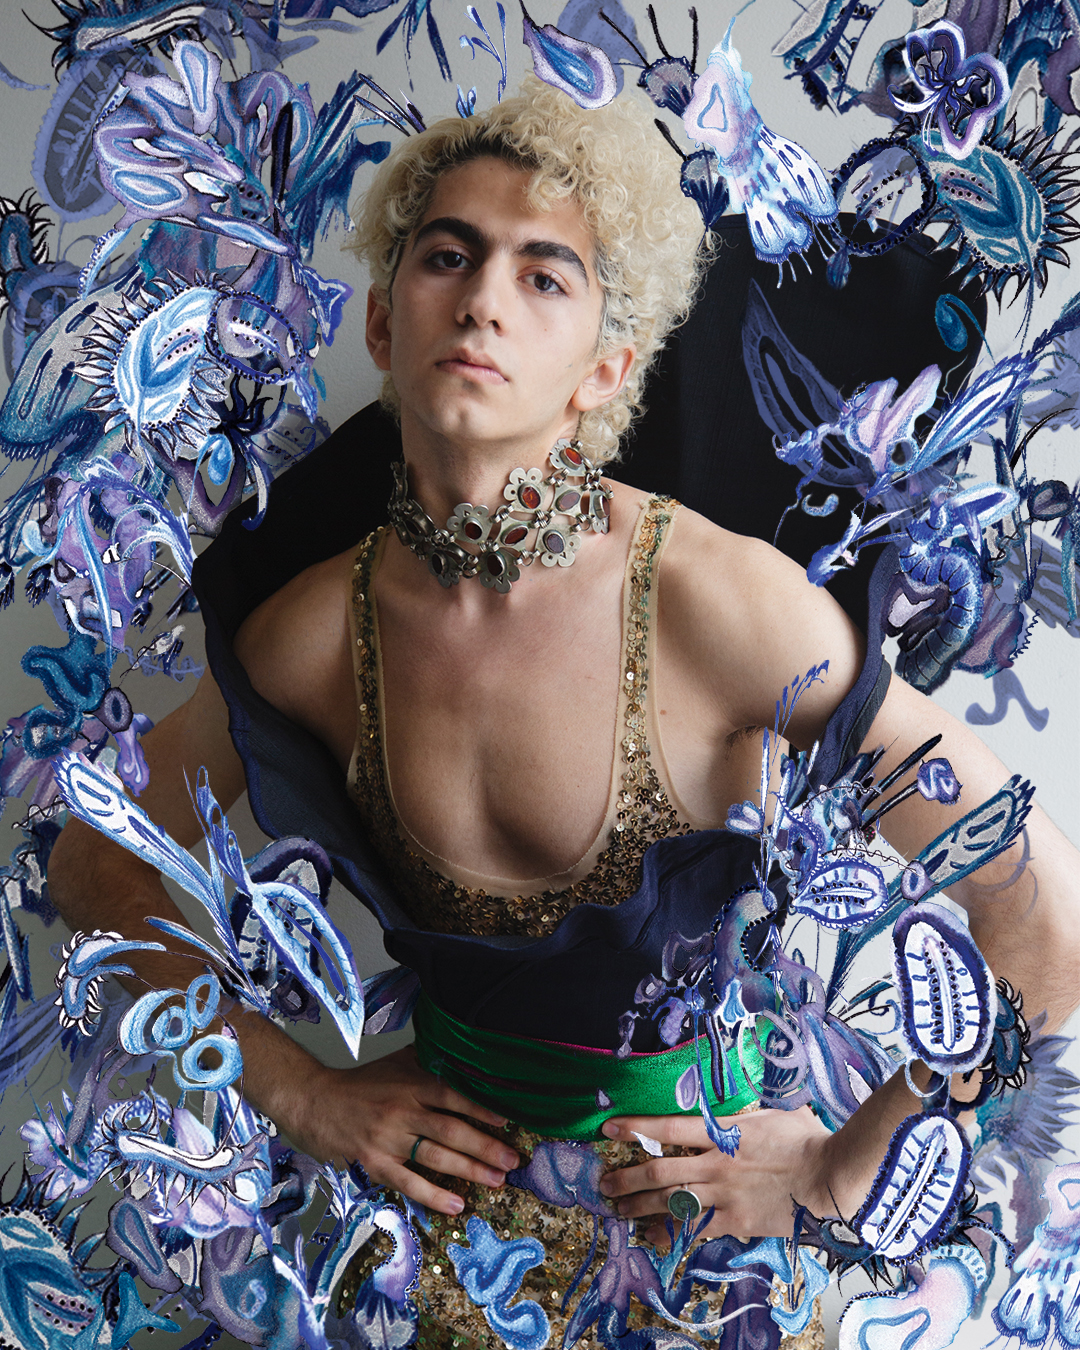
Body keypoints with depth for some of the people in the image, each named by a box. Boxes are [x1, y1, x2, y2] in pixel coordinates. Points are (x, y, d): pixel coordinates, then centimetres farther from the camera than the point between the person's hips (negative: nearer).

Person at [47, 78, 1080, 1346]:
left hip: (705, 1181, -2)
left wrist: (842, 1168, -15)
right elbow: (97, 860, 0)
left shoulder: (717, 599, -26)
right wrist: (302, 1094, -6)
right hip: (457, 1166, 3)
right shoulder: (322, 629, -15)